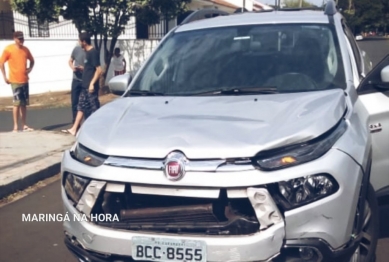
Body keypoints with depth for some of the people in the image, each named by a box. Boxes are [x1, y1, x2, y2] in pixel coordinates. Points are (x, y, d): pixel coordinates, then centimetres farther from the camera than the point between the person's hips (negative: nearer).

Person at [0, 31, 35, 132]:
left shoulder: (25, 49, 7)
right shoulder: (8, 49, -7)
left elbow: (32, 60, 23)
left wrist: (30, 68, 3)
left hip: (25, 80, 5)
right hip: (15, 81, -5)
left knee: (24, 104, 8)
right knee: (17, 103, -6)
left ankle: (24, 125, 14)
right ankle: (16, 126, 0)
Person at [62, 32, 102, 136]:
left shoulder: (93, 52, -15)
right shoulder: (87, 52, 13)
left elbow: (99, 70, -20)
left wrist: (92, 83, -23)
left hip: (90, 86, -10)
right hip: (85, 86, 10)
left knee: (94, 109, -2)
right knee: (81, 107, 12)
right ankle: (74, 129, 17)